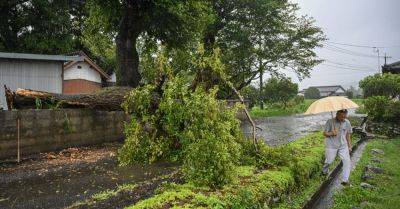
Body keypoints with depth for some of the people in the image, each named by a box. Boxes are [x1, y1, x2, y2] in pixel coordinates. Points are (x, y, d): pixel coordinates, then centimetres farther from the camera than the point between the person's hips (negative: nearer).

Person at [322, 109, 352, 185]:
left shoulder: (347, 122, 1)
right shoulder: (330, 122, -12)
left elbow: (348, 134, 12)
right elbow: (325, 133, -7)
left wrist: (349, 146, 13)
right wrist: (331, 133, -27)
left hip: (343, 146, 3)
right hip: (331, 145, -3)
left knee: (347, 161, -6)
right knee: (329, 161, 8)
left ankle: (345, 180, 5)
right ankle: (325, 172, 40)